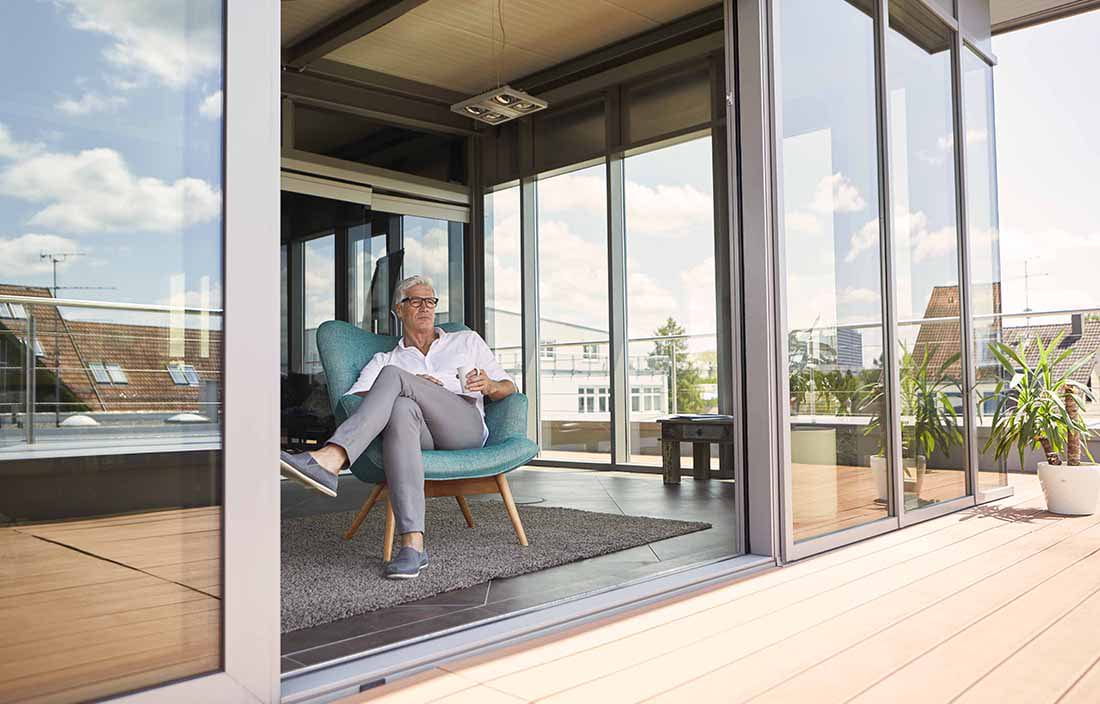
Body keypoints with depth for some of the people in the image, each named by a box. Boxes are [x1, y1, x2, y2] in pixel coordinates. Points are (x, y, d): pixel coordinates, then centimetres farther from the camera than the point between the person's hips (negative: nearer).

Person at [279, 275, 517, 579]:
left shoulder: (467, 341, 30)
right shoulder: (384, 360, 28)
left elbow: (510, 387, 26)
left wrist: (490, 385, 0)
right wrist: (411, 389, -5)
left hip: (465, 428, -1)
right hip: (421, 436, 1)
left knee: (392, 374, -24)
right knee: (402, 410, -39)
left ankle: (330, 459, -45)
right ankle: (412, 544, -49)